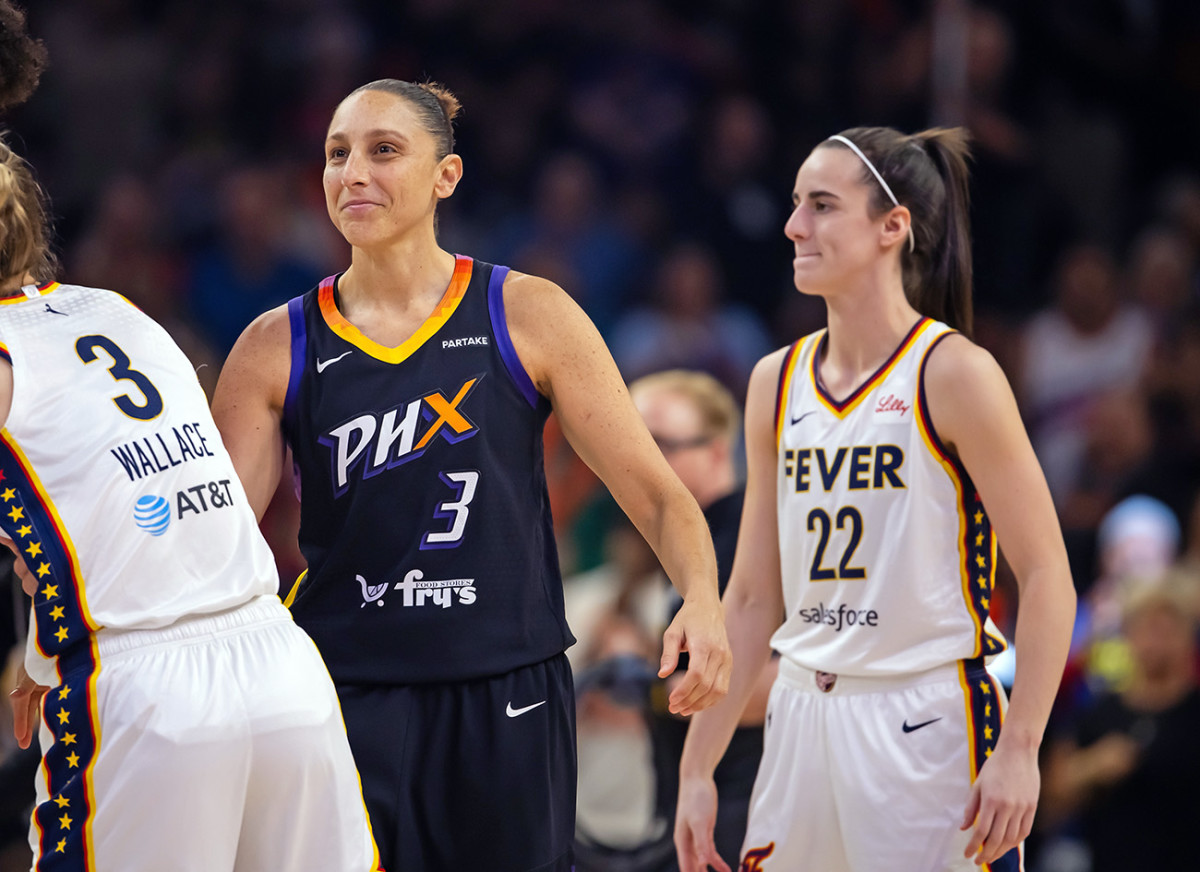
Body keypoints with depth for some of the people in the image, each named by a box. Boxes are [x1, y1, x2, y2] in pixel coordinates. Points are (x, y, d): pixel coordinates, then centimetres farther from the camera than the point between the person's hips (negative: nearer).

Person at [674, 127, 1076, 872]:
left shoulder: (953, 374, -9)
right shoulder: (776, 383, 9)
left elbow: (1047, 577, -11)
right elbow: (754, 596, 13)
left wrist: (1019, 749, -18)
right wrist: (697, 768, 10)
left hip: (928, 725, -6)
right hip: (803, 721, 6)